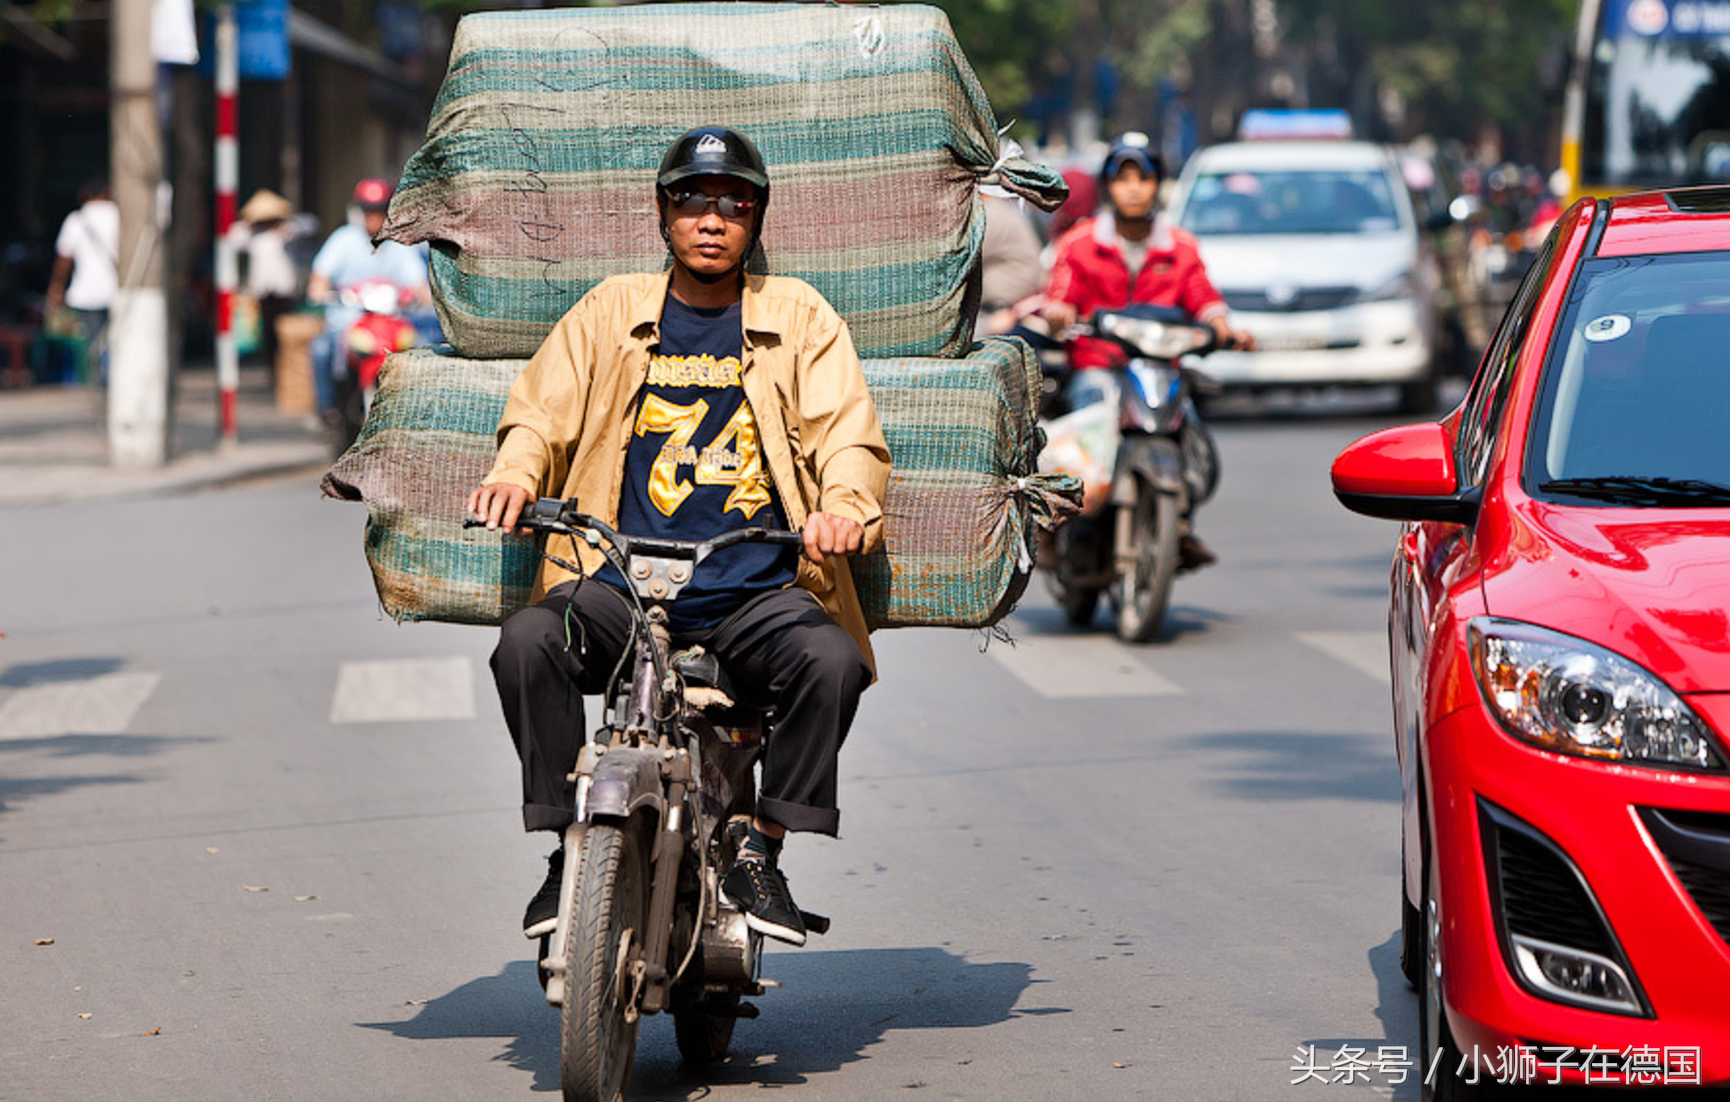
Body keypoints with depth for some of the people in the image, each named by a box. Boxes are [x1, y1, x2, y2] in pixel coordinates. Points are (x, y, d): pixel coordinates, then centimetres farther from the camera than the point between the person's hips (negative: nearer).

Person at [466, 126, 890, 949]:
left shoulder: (799, 317, 13)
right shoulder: (611, 312, 17)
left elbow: (849, 433, 4)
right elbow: (544, 410, 13)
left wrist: (844, 506, -19)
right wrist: (516, 474, -11)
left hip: (758, 592, -1)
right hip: (622, 584, 1)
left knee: (831, 660, -32)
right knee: (527, 643, -29)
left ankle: (760, 852, -14)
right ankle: (567, 847, -14)